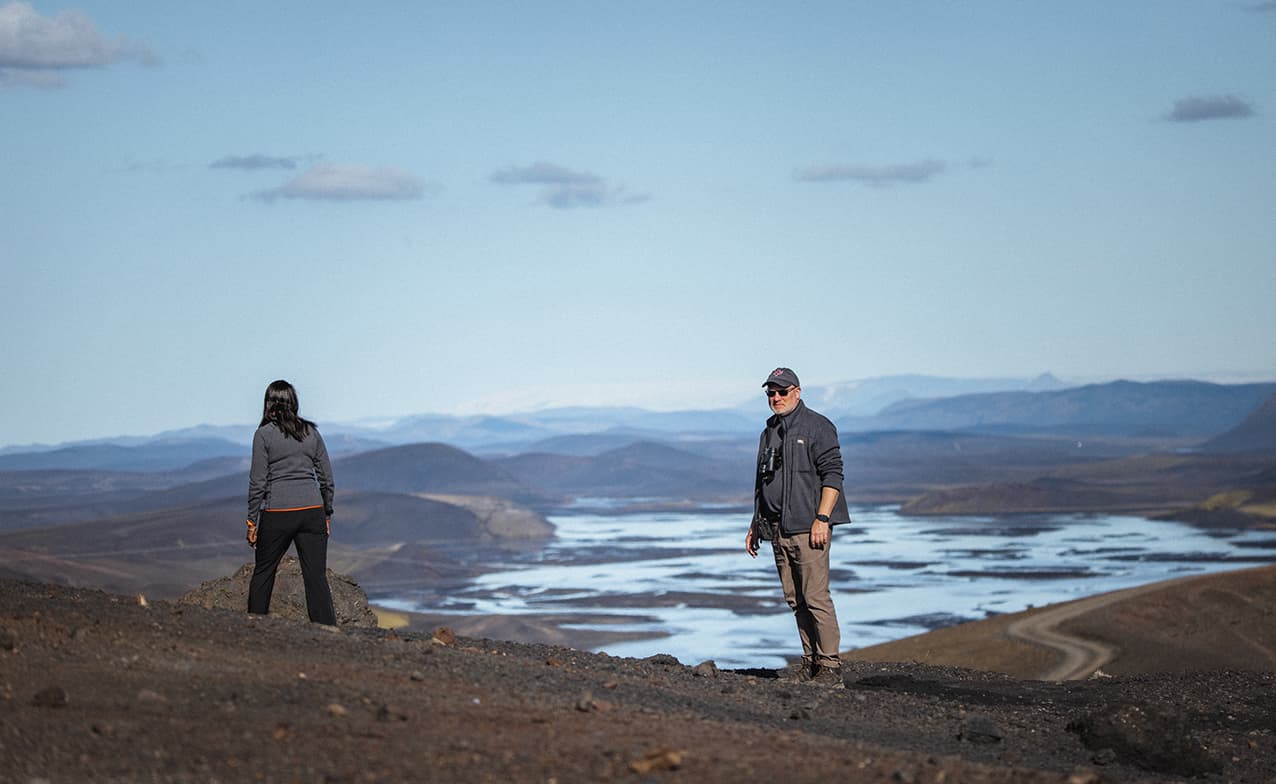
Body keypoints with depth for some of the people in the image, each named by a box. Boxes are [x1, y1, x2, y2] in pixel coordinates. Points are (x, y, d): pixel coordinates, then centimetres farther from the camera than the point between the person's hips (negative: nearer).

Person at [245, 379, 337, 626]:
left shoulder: (264, 434, -4)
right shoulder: (311, 432, 8)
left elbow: (258, 482, -5)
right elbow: (327, 478, 9)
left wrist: (252, 521, 1)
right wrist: (327, 514, 18)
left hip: (278, 514, -3)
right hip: (312, 511, 3)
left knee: (263, 573, 15)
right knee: (317, 577, 1)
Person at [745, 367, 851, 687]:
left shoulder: (817, 427, -3)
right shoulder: (769, 432, 20)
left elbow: (832, 474, -9)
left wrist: (822, 519, -18)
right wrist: (755, 526, 22)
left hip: (808, 527, -7)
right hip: (778, 529, 7)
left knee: (816, 597, -12)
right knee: (795, 600, 7)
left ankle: (830, 667, -10)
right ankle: (810, 662, 12)